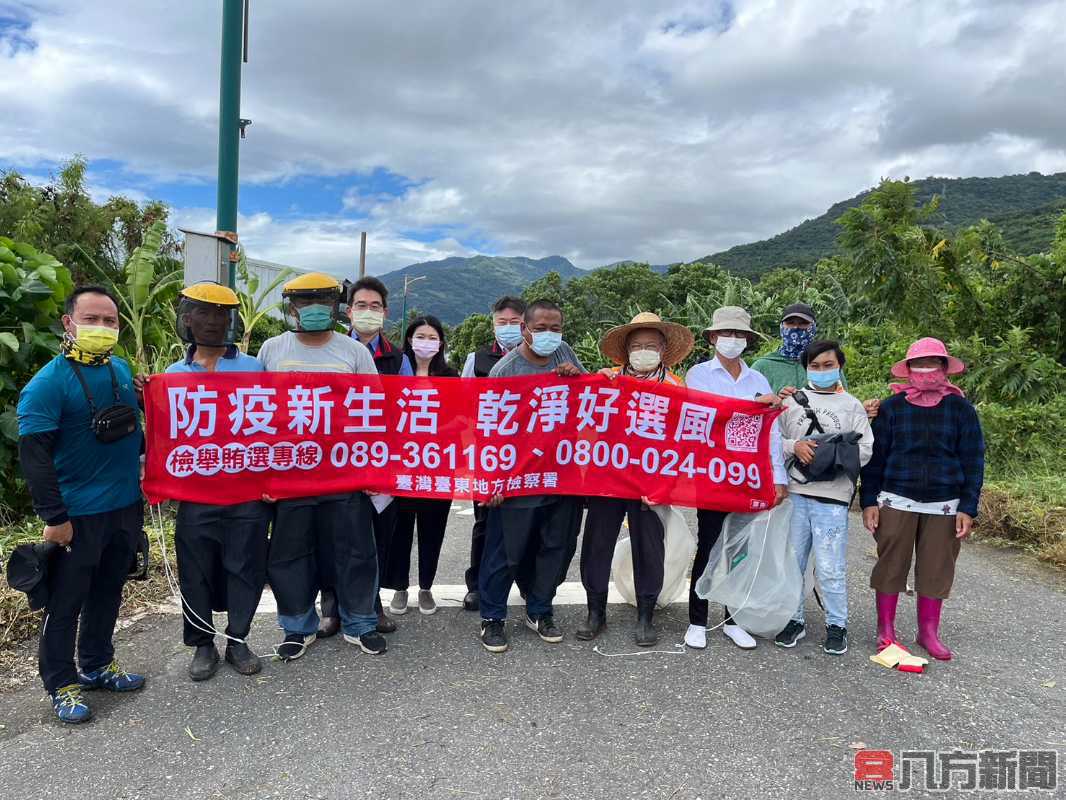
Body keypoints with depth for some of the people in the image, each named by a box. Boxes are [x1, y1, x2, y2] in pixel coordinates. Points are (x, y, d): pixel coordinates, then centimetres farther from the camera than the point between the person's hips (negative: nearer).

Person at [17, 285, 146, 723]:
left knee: (107, 593, 18)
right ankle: (61, 684, 22)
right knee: (65, 601, 7)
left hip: (125, 507, 6)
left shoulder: (122, 370, 6)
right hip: (77, 515, -6)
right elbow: (33, 454, -16)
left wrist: (143, 486, 14)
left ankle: (98, 665, 35)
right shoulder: (48, 383, -14)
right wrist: (53, 517, -17)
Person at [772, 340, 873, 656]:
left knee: (830, 568, -1)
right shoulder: (792, 402, 9)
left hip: (832, 498, -2)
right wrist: (795, 447, -11)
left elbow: (864, 450, 0)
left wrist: (828, 453, -10)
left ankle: (836, 625, 16)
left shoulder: (852, 406, 7)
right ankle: (794, 620, 22)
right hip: (795, 494, 2)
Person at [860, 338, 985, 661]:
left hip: (944, 506, 1)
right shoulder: (891, 407, -1)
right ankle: (885, 629, 17)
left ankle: (929, 632, 23)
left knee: (936, 570, 8)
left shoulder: (962, 409, 2)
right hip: (897, 502, -1)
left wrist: (967, 508, -3)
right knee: (891, 565, 4)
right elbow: (874, 458, 1)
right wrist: (869, 502, -3)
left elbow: (973, 462, 3)